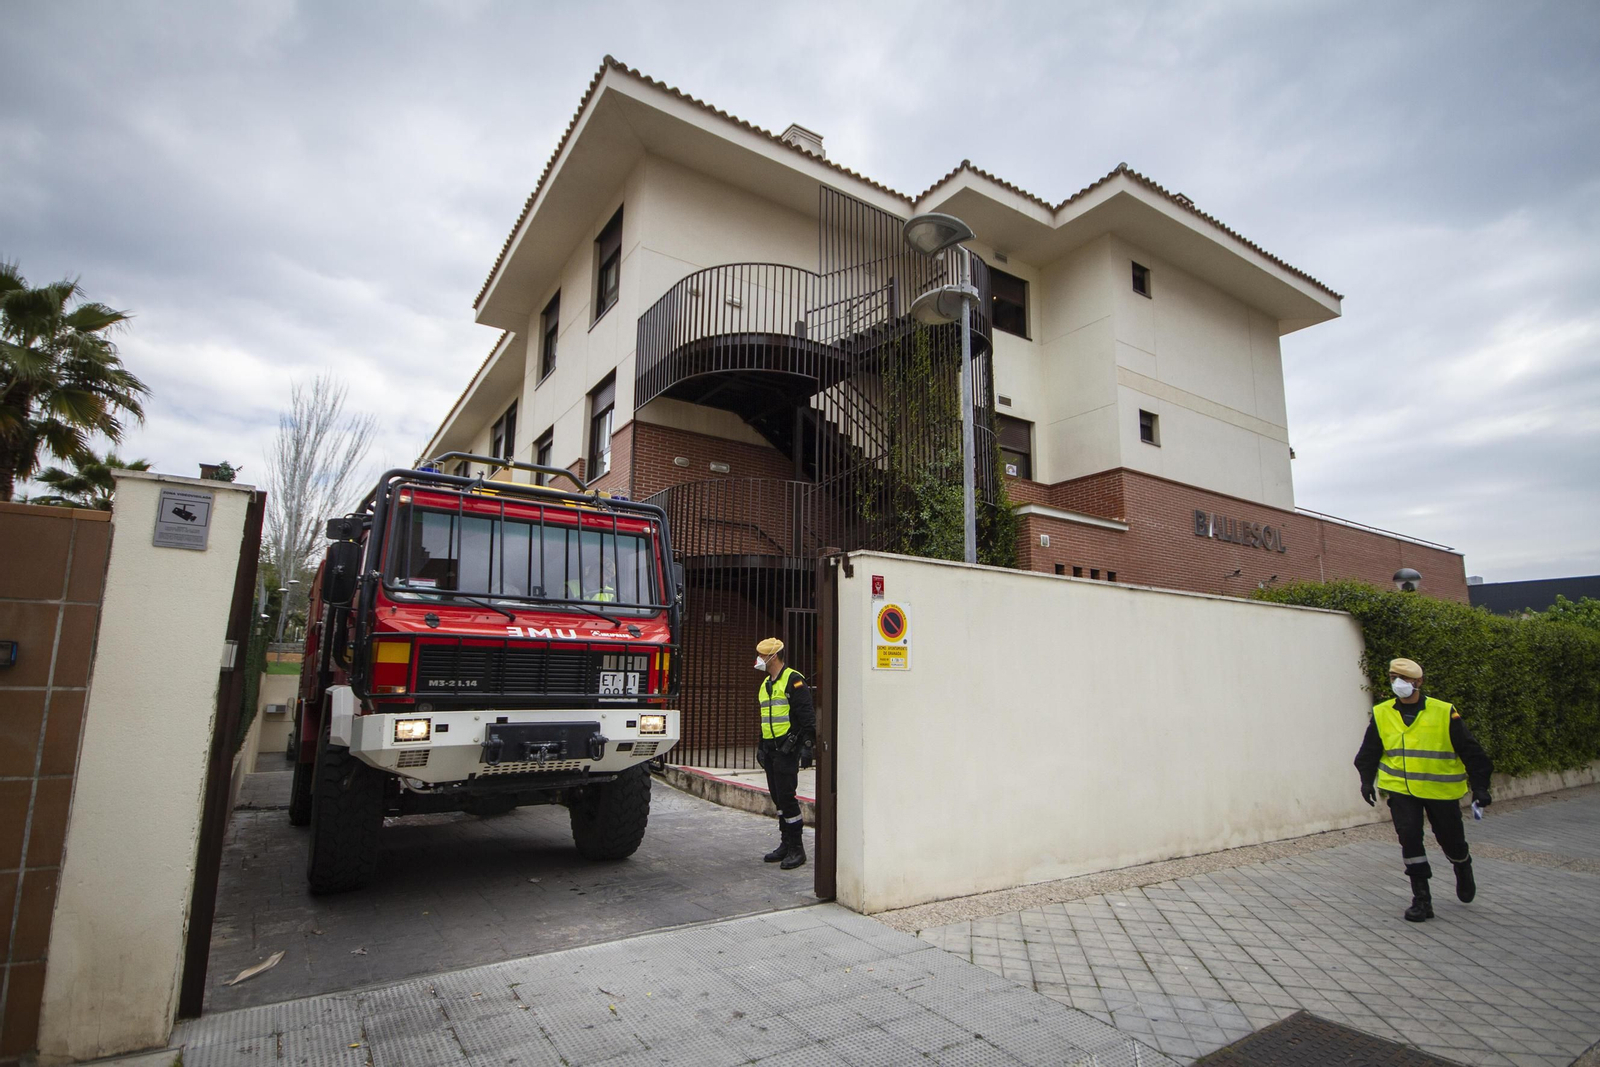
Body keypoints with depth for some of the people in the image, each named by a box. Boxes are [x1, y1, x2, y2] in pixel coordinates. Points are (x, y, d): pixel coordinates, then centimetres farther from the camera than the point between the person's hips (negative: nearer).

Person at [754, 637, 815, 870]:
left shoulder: (793, 680, -10)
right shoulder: (765, 685, 17)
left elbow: (807, 714, -15)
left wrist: (808, 743, -20)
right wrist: (760, 746, 22)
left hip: (787, 748, -9)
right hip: (770, 749, 9)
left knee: (786, 796, -8)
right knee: (777, 797, 12)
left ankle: (797, 849, 1)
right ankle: (786, 844, 22)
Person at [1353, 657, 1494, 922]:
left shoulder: (1444, 713, -8)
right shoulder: (1381, 714, -1)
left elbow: (1470, 751, -2)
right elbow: (1369, 752, 9)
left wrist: (1479, 786, -4)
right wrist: (1367, 780, 3)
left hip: (1441, 789, -1)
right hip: (1400, 790, 1)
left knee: (1451, 839, 12)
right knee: (1409, 838, -10)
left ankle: (1463, 869, 48)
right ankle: (1421, 898, 2)